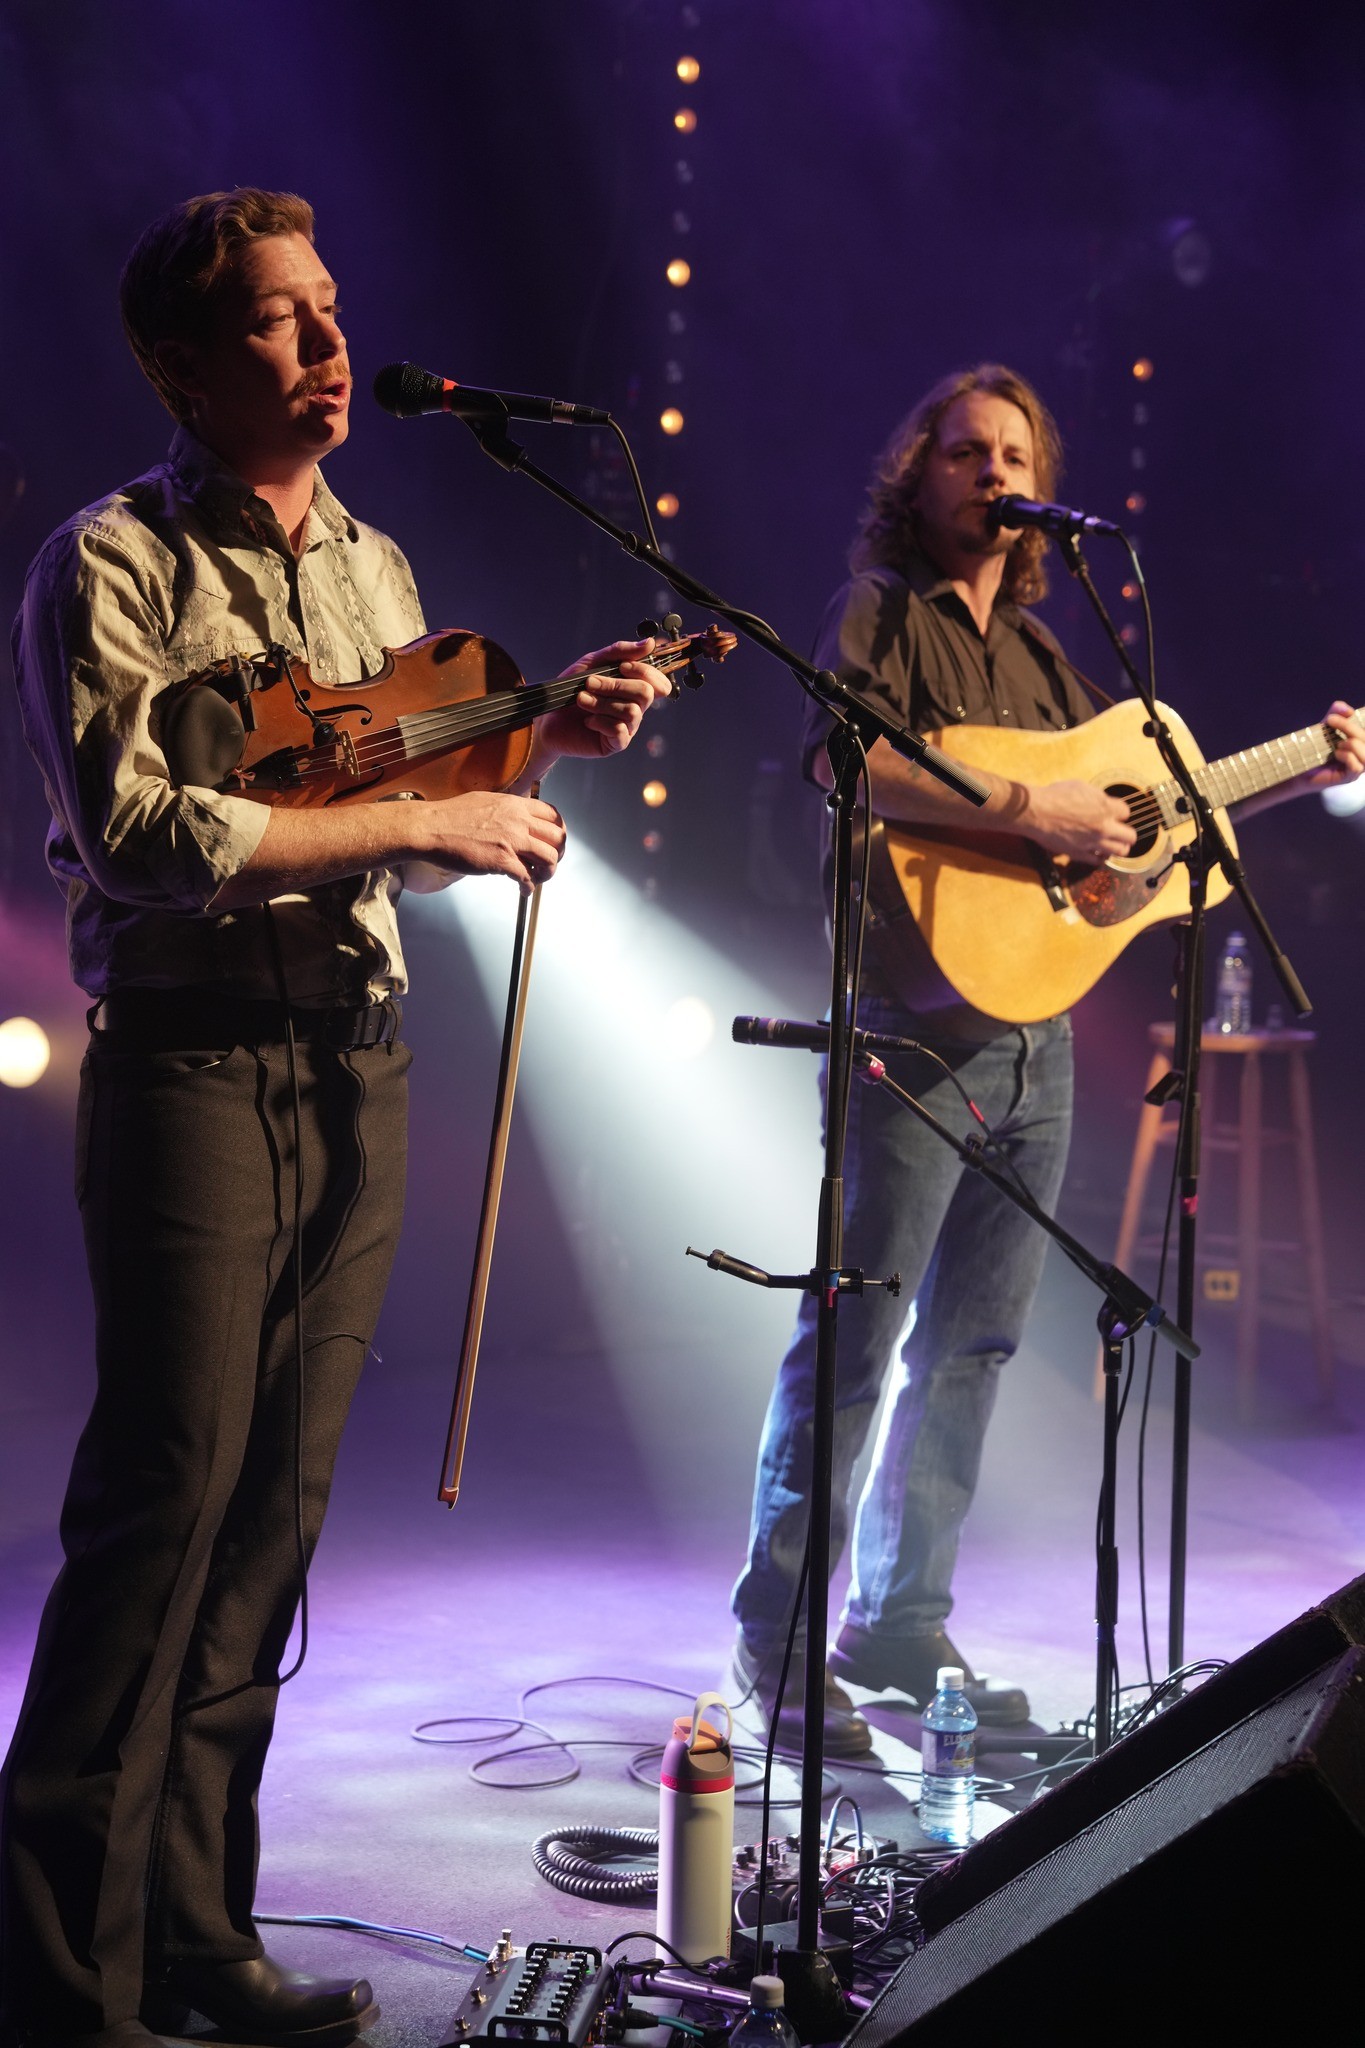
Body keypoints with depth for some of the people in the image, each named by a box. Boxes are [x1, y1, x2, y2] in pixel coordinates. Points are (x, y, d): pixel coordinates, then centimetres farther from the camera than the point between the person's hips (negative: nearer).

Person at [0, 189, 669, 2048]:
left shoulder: (375, 569, 17)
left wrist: (540, 743, 5)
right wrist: (421, 819, -17)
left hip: (359, 1062, 7)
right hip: (192, 1059, -6)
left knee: (277, 1510, 8)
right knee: (168, 1495, -8)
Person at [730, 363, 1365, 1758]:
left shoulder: (1036, 650, 20)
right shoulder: (882, 613, -2)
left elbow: (1137, 795, 25)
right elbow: (843, 761, -22)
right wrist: (1029, 810, -24)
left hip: (1035, 1030, 7)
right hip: (918, 1026, -7)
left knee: (970, 1343, 10)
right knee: (855, 1339, -6)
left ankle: (902, 1626, 20)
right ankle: (779, 1641, 3)